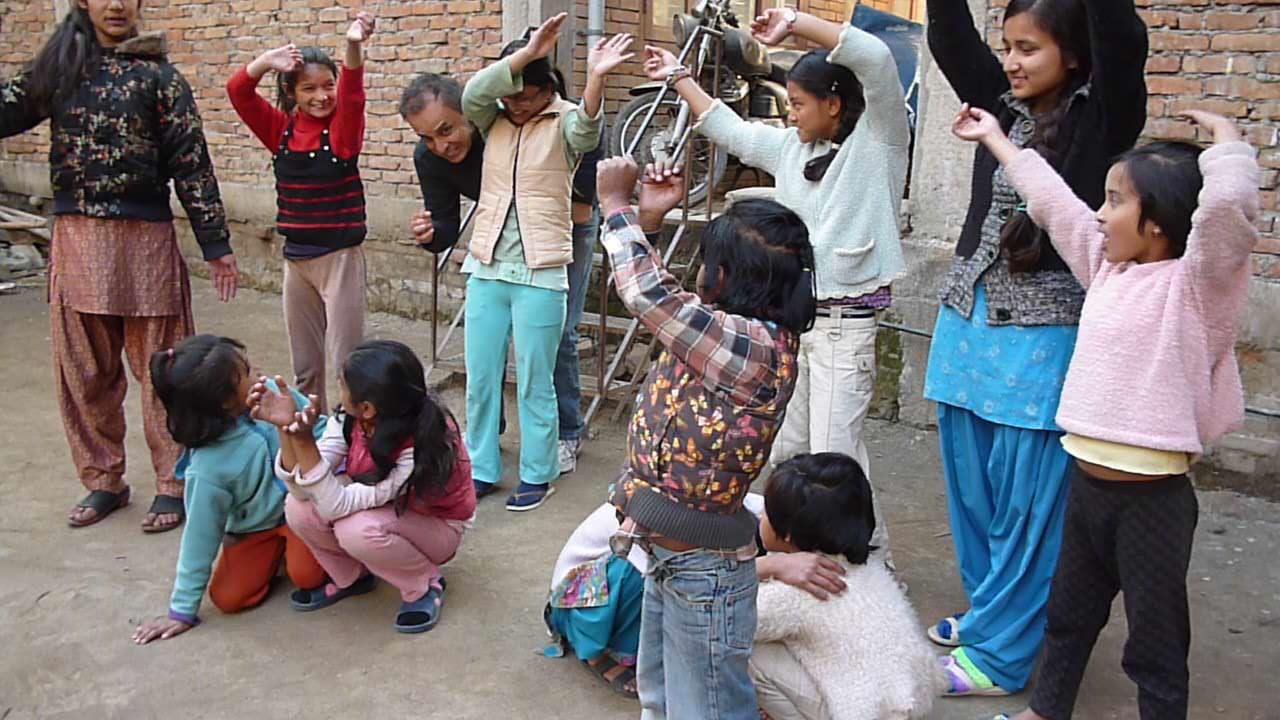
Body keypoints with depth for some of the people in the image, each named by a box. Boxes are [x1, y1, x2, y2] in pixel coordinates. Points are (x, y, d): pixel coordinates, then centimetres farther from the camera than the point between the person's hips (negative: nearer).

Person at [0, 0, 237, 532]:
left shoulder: (159, 76, 2)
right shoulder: (57, 67, 11)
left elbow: (192, 163, -1)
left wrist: (216, 244, -4)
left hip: (144, 239, -3)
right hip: (75, 238, 4)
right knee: (84, 370, 9)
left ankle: (173, 485, 13)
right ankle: (103, 481, 23)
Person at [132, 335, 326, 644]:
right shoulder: (208, 469, -28)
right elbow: (200, 538, -15)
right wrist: (182, 610, -8)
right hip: (255, 527, 0)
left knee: (306, 575, -22)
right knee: (227, 598, -10)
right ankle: (275, 551, 16)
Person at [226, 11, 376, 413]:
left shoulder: (343, 130, -5)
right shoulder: (280, 130, 4)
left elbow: (352, 93, -24)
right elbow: (238, 92, -6)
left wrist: (353, 46, -43)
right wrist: (267, 61, -25)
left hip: (340, 256, -4)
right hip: (296, 258, 5)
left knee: (346, 360, -1)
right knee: (304, 362, 15)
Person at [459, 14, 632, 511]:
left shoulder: (564, 123, -3)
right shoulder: (494, 120, 8)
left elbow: (588, 128, -26)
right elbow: (472, 94, -13)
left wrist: (595, 77, -45)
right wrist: (525, 54, -23)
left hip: (540, 272, -4)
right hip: (486, 267, 5)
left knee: (534, 383, 4)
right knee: (480, 379, 11)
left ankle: (537, 476, 19)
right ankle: (481, 470, 25)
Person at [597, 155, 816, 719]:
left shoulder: (755, 346, -25)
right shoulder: (728, 329, 1)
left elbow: (651, 297, -31)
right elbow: (659, 300, 17)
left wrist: (615, 204, -17)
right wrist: (648, 218, 9)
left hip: (702, 571, -9)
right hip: (669, 556, 9)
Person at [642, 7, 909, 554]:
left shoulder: (877, 142, -8)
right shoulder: (791, 147, 12)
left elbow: (876, 58, -23)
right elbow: (728, 128, 23)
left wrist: (796, 23, -21)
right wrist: (678, 77, 27)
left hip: (845, 324, -7)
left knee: (834, 452, -8)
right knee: (785, 446, 15)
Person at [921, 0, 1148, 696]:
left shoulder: (1098, 118, -5)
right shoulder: (1003, 105, 9)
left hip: (1042, 338, -6)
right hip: (966, 324, 6)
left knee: (1025, 500, 2)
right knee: (971, 488, 15)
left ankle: (1000, 652, 14)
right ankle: (988, 609, 34)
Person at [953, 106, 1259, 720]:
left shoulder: (1196, 281, -12)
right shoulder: (1107, 266, 8)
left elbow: (1228, 200, -31)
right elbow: (1051, 199, 16)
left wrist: (1224, 134, -13)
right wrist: (996, 139, 24)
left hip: (1152, 496, -8)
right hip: (1087, 481, 8)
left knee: (1155, 639, 7)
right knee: (1068, 612, 24)